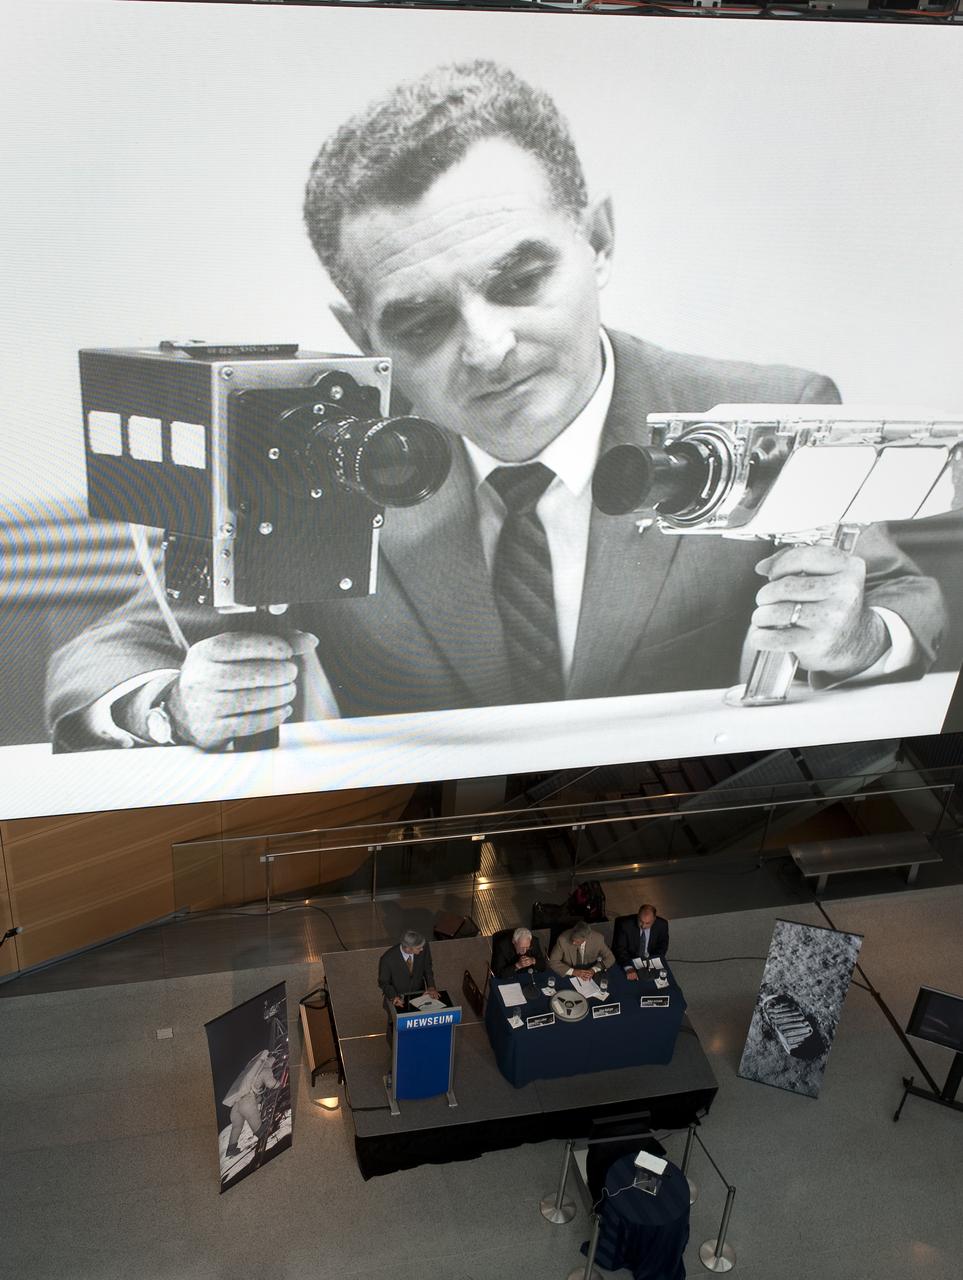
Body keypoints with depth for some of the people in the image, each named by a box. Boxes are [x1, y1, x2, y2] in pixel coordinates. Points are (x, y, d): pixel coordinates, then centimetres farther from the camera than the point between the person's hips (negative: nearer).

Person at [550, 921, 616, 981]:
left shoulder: (597, 939, -19)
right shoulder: (563, 939, -22)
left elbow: (610, 958, -6)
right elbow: (553, 961, -14)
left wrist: (594, 969, -23)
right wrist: (573, 971, -27)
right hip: (569, 977, -1)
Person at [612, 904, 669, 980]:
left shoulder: (662, 925, -15)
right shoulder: (625, 924, -22)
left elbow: (662, 948, -1)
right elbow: (620, 949, -24)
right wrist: (628, 968, -40)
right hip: (628, 960, -3)